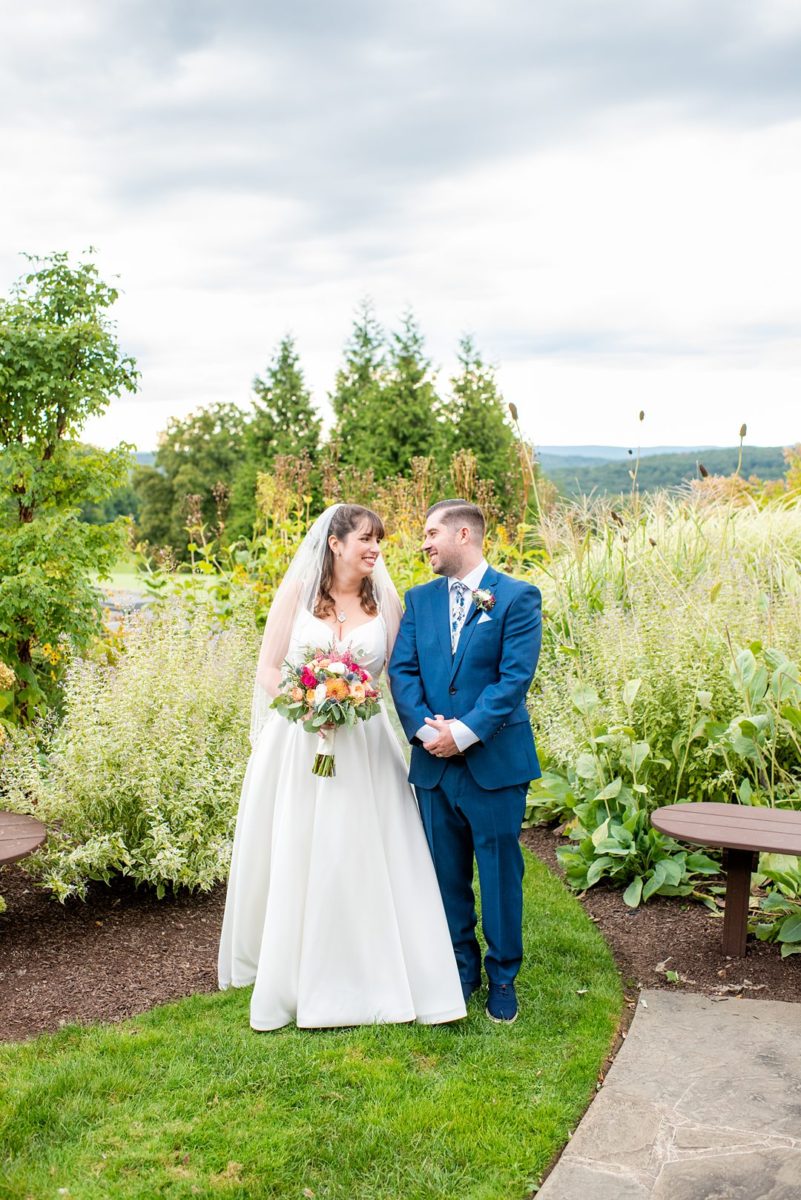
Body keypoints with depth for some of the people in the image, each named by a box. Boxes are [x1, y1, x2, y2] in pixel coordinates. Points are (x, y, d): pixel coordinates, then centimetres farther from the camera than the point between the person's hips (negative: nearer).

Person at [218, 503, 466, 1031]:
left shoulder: (385, 601, 5)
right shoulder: (297, 591, 0)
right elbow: (269, 669, 0)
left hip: (363, 745, 1)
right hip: (298, 744, -1)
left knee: (368, 861, 1)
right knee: (297, 863, 5)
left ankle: (377, 977, 15)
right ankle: (292, 978, 20)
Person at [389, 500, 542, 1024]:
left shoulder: (517, 597, -5)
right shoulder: (419, 599, 9)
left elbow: (515, 677, -14)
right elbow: (402, 670, 2)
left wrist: (464, 732, -19)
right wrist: (424, 727, -14)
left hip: (495, 761, -4)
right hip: (433, 763, 4)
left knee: (500, 872, 7)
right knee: (448, 873, 14)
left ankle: (503, 976, 24)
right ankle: (462, 968, 31)